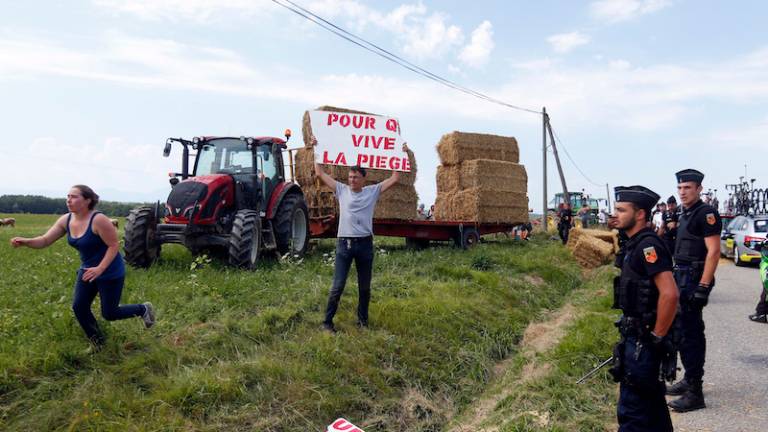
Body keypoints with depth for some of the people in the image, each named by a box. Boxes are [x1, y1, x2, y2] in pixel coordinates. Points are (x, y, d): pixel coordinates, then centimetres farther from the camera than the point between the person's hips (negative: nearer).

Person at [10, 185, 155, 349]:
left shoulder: (98, 220, -26)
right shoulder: (66, 220, -3)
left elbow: (114, 245, -24)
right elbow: (45, 240, -3)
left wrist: (100, 269, -32)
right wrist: (25, 241, -23)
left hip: (110, 273, -7)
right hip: (88, 270, 7)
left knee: (109, 313, 1)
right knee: (79, 307, 4)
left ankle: (143, 309, 28)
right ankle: (98, 343, 25)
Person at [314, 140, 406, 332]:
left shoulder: (373, 191, 5)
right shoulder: (341, 190, 5)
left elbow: (394, 178, 4)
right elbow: (320, 174, 6)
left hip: (365, 243, 1)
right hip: (344, 243, -1)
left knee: (364, 287, 11)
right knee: (338, 286, -1)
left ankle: (363, 320, 27)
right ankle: (327, 321, 10)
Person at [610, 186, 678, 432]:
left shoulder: (648, 245, -20)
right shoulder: (635, 245, 10)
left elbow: (669, 294, -28)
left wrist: (657, 338, -20)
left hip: (644, 340, -10)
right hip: (636, 335, 10)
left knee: (632, 410, -2)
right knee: (651, 403, 23)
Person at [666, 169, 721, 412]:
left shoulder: (706, 213, -13)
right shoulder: (685, 214, 15)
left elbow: (714, 252, -19)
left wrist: (703, 287, -23)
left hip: (694, 280, -10)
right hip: (682, 278, 10)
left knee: (690, 333, -6)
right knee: (683, 330, 17)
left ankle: (695, 393, 1)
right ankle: (689, 380, 30)